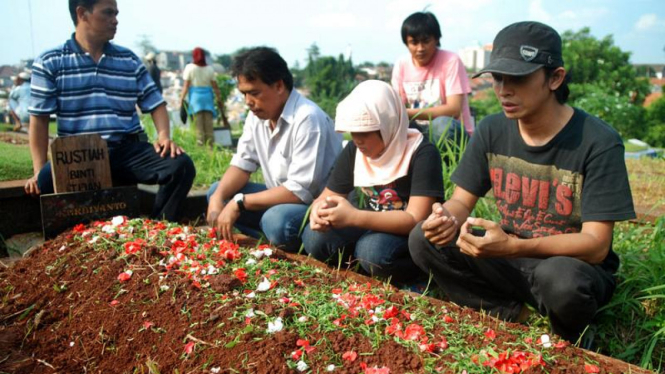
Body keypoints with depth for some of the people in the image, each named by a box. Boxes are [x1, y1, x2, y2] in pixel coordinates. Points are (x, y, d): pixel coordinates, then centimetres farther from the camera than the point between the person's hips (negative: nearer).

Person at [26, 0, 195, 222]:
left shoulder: (129, 60, 14)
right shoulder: (50, 63, 6)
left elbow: (155, 104, 13)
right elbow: (39, 119, 3)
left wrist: (163, 135, -9)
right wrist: (39, 171, -7)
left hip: (129, 150, 3)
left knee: (181, 165, -23)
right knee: (47, 180, -35)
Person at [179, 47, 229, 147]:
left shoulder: (190, 68, 1)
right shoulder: (210, 69, 7)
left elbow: (186, 86, -3)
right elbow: (215, 87, 6)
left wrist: (182, 99, 0)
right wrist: (219, 99, 13)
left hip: (195, 96, -2)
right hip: (208, 96, 2)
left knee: (198, 123, -3)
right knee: (209, 123, 3)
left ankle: (201, 144, -8)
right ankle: (210, 145, 3)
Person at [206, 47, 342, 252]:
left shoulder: (308, 119, -25)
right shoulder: (257, 114, 2)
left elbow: (300, 191, -27)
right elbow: (243, 163, 6)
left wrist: (239, 203, -22)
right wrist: (218, 198, -13)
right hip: (282, 198, 9)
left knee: (276, 220, -37)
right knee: (217, 191, 2)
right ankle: (273, 243, -8)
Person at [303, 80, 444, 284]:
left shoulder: (422, 154, -20)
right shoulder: (354, 150, -2)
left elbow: (416, 219, -28)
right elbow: (327, 196, 3)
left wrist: (353, 217, -37)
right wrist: (320, 211, -24)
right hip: (374, 227, 5)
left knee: (373, 250, -36)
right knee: (315, 238, -19)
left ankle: (409, 280, -5)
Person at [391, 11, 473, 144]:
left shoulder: (450, 61, -12)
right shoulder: (402, 64, 0)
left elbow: (454, 109, -21)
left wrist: (408, 113, -30)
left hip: (452, 132, -4)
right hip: (419, 132, 4)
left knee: (442, 124, -36)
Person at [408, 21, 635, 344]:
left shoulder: (598, 143, -19)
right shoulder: (492, 131, -5)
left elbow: (596, 245, -22)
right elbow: (462, 200, 0)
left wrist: (513, 247, -39)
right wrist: (448, 218, -27)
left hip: (575, 265, -3)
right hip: (510, 259, 4)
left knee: (561, 279, -39)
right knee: (423, 240, -15)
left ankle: (572, 342, -3)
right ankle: (515, 316, -8)